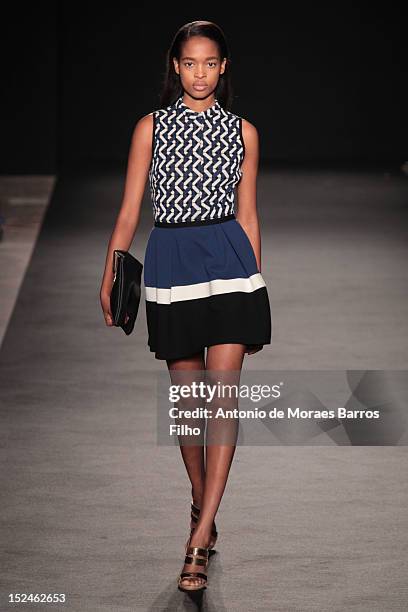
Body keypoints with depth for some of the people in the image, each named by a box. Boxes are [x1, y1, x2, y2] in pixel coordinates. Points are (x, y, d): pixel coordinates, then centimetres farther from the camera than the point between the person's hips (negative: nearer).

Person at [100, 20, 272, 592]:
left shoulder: (242, 131, 9)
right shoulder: (151, 128, 7)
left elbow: (248, 216, 12)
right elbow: (129, 212, 7)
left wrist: (255, 285, 12)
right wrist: (109, 277, 1)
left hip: (229, 259, -1)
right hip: (170, 261, 1)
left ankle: (199, 540, -12)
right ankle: (203, 508, 26)